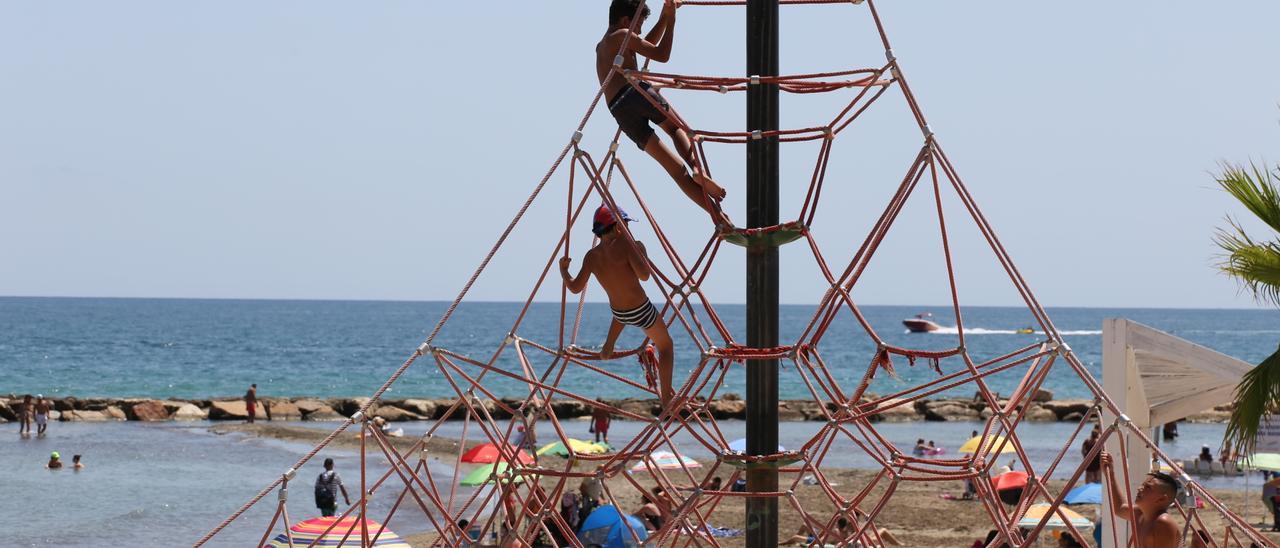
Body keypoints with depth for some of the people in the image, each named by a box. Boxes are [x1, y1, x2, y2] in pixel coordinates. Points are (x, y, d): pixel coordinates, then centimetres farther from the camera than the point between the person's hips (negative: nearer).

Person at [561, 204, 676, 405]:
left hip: (618, 311, 6)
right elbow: (644, 275, -27)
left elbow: (575, 287, -4)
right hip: (642, 311, -6)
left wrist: (563, 269, 12)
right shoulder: (624, 244, -23)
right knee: (665, 345, 16)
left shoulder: (591, 257, -7)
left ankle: (608, 346, 35)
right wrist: (641, 252, -11)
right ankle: (667, 397, 8)